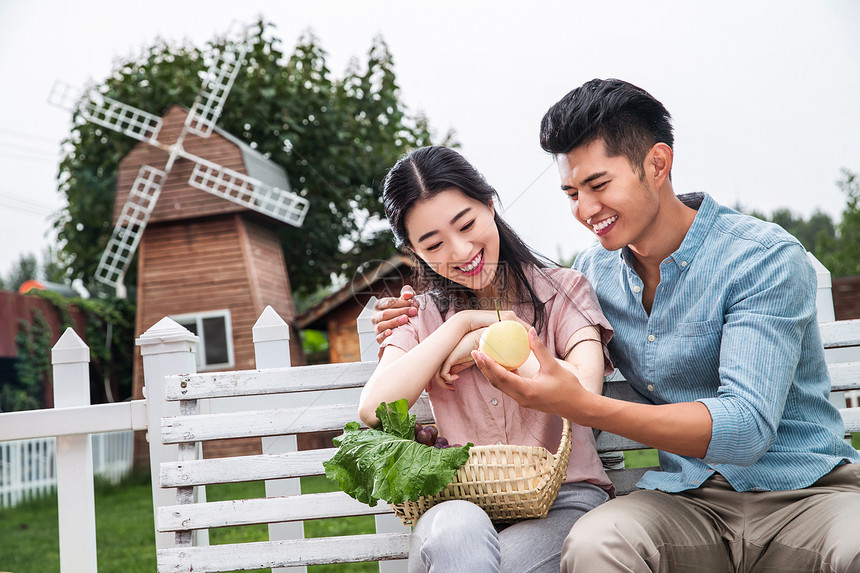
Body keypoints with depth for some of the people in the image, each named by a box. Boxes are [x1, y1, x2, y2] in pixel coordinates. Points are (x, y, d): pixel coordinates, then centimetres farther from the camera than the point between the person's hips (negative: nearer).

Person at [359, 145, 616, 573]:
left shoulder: (562, 291, 5)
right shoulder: (422, 317, 12)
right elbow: (374, 409, -7)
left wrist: (486, 343, -7)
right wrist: (463, 322, -5)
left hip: (562, 496, -2)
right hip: (460, 503, 2)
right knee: (456, 529, -34)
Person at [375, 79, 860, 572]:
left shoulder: (766, 259, -11)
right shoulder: (595, 270, 6)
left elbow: (746, 426, -22)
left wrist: (582, 405, -31)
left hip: (808, 492, -2)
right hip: (691, 499, 3)